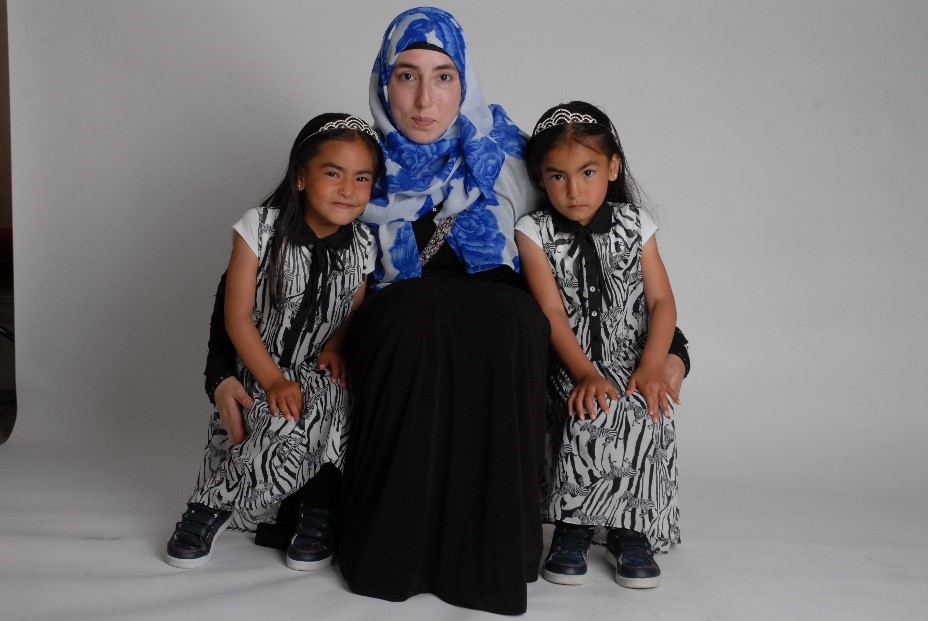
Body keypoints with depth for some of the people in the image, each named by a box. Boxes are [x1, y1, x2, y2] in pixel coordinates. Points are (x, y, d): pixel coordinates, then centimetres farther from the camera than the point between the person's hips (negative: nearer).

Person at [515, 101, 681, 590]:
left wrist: (652, 366, -16)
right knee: (594, 416, -30)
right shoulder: (534, 232, -1)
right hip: (572, 366, -2)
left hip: (631, 359, 2)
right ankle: (573, 527, -11)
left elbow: (662, 300, 0)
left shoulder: (634, 224, 5)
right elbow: (552, 313, -9)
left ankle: (628, 530, -9)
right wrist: (586, 374, -22)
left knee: (648, 415, -27)